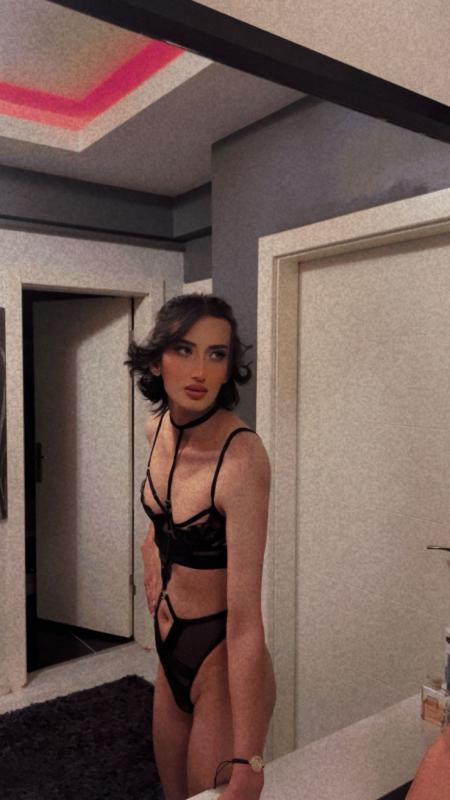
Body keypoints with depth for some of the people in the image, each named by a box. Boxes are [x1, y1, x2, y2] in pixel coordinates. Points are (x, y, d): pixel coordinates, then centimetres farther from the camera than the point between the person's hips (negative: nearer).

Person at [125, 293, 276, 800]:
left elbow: (245, 620, -31)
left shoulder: (241, 455, -28)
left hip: (222, 661, -7)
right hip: (171, 650, 8)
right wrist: (152, 553, 6)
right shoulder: (157, 428, -5)